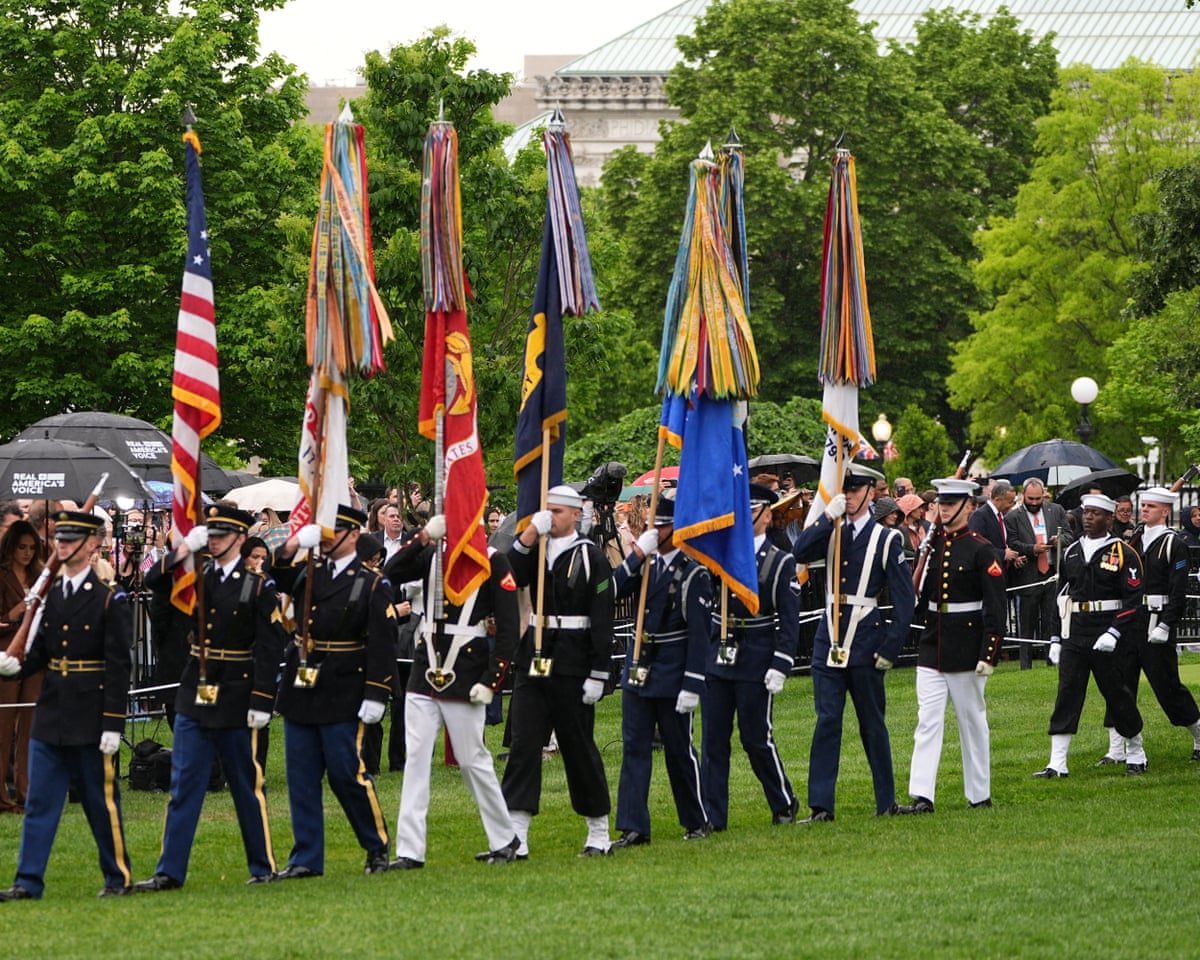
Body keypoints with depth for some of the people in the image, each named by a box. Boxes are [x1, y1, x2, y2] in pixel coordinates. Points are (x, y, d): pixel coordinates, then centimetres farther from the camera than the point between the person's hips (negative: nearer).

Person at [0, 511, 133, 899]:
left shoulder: (110, 599, -8)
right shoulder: (50, 595, 9)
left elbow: (119, 665, -11)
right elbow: (41, 652, 12)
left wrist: (113, 724, -15)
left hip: (90, 718, -5)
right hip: (50, 717, 5)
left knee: (102, 801, 5)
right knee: (39, 802, 3)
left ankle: (119, 877, 17)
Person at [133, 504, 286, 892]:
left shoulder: (259, 586, -5)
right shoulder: (197, 578, 9)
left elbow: (270, 649, -9)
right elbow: (153, 581, -2)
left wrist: (261, 703, -14)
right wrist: (186, 548, -12)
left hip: (236, 700, -4)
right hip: (194, 697, 4)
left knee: (247, 787, 6)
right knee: (183, 786, 1)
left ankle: (264, 867, 17)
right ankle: (169, 871, 2)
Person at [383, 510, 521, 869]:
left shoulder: (493, 563, -4)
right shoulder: (432, 556, 10)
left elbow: (509, 626, -6)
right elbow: (392, 573, -6)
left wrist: (491, 680, -12)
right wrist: (424, 537, -15)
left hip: (465, 674, -4)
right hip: (426, 670, 5)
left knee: (473, 761, 3)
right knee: (415, 759, -1)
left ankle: (505, 839, 20)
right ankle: (409, 850, 0)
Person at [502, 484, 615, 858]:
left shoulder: (591, 557, -4)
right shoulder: (536, 550, 11)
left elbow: (602, 620, -7)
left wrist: (598, 674, -11)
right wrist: (530, 532, -14)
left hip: (572, 668, -4)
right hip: (532, 663, 4)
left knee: (579, 749, 4)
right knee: (524, 745, -3)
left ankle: (599, 833, 17)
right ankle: (515, 837, -6)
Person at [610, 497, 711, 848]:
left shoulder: (694, 575, -10)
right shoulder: (646, 566, 8)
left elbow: (699, 634, -12)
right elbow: (613, 590, -5)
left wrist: (692, 686, -17)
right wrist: (637, 554, -12)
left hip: (672, 674, -6)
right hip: (639, 670, 6)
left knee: (680, 752, 5)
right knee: (634, 748, 1)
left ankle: (698, 821, 20)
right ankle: (633, 828, 2)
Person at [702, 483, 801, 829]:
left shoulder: (780, 563, 0)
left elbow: (789, 622, -4)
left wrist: (780, 666, -12)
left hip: (756, 662, -4)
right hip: (717, 658, 4)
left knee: (757, 739, 2)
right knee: (713, 739, 2)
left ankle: (784, 804, 21)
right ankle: (712, 817, 6)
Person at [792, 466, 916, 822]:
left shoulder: (886, 540, -1)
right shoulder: (831, 533, 11)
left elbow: (905, 600, -3)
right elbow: (800, 553, -8)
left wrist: (890, 649, -9)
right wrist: (827, 516, -15)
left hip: (866, 644, -3)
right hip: (829, 642, 3)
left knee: (872, 725, 6)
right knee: (827, 721, -2)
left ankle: (886, 802, 16)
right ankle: (821, 806, -3)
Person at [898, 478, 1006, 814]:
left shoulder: (981, 550, -7)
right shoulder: (930, 546, 8)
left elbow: (995, 606, -10)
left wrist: (988, 654, -15)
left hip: (966, 647, -4)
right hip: (932, 647, 4)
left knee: (972, 721, 6)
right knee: (928, 721, -3)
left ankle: (979, 795, 16)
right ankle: (922, 796, -8)